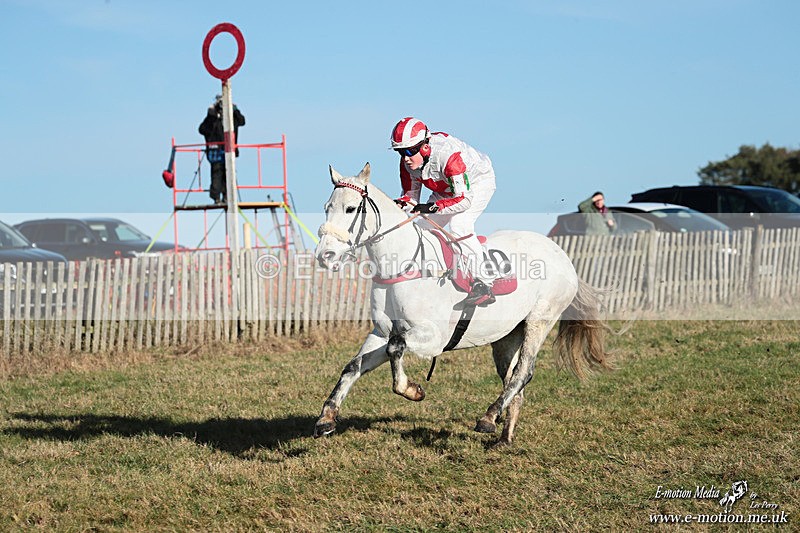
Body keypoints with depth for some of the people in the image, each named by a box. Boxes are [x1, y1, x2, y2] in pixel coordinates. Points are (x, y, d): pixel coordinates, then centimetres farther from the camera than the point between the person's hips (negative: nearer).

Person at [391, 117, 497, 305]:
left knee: (459, 224, -28)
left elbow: (464, 199, -38)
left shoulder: (447, 155, -40)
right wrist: (400, 203, -27)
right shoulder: (408, 162, -17)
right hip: (446, 189, 8)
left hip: (477, 183, -8)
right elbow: (411, 193, -3)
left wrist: (432, 207, -45)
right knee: (423, 228, -2)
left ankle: (482, 284, -29)